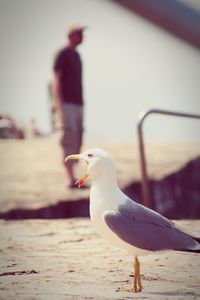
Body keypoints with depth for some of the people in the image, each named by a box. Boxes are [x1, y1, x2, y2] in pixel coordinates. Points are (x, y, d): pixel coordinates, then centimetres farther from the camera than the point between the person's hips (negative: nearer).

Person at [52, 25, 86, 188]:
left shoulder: (76, 55, 19)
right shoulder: (62, 54, -8)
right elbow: (56, 78, -15)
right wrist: (58, 101, -24)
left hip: (78, 104, 9)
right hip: (66, 103, -9)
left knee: (77, 140, 6)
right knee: (70, 139, -15)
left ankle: (72, 178, 9)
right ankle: (71, 178, -18)